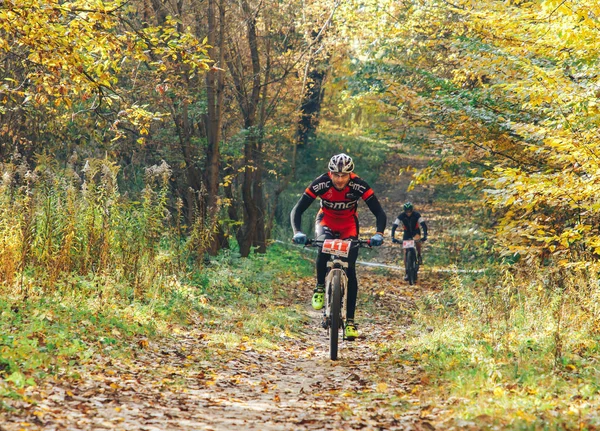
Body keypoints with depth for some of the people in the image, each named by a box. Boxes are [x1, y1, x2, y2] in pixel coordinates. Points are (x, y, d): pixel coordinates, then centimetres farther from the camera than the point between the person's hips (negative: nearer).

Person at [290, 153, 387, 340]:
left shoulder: (359, 186, -28)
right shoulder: (321, 184, -28)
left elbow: (380, 213, -26)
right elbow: (297, 210, -27)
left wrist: (379, 234, -45)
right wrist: (297, 232, -44)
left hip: (349, 225, 0)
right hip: (326, 221, 0)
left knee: (350, 269, -12)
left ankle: (350, 321, -7)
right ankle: (320, 288, -13)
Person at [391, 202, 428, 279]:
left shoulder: (416, 215, -26)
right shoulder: (401, 216, -24)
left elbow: (424, 225, -32)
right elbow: (394, 226, -28)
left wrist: (425, 235, -46)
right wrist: (393, 237, -41)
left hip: (416, 232, -1)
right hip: (407, 233, 1)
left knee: (418, 242, -33)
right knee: (406, 252, -8)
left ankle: (419, 256, -2)